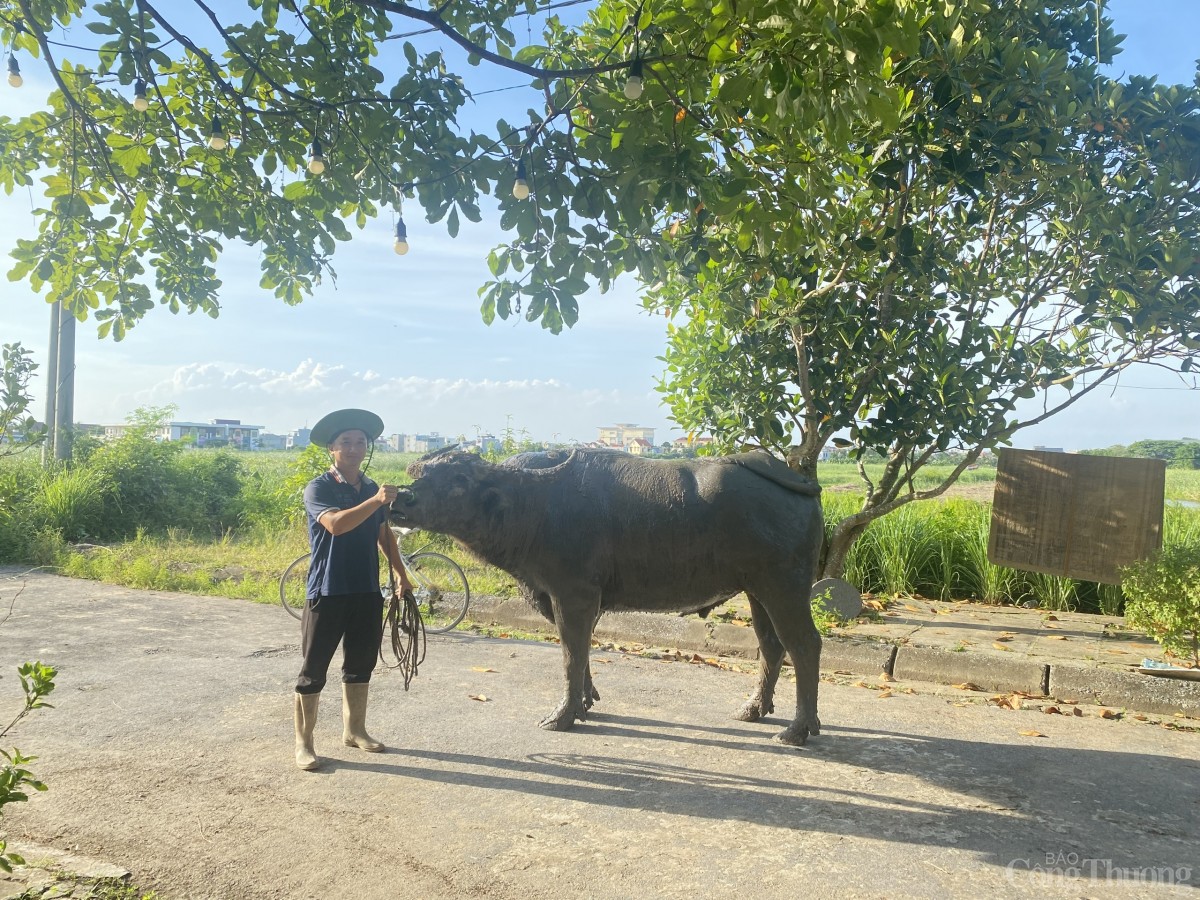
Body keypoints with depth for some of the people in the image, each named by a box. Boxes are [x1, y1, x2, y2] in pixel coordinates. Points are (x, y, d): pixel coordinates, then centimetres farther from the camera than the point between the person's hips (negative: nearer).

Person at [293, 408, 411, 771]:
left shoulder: (373, 489, 8)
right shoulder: (319, 488, -9)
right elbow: (335, 524, -29)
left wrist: (400, 573, 20)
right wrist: (376, 501, -37)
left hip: (367, 592, 6)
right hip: (327, 592, -6)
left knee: (361, 664, 15)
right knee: (314, 669, 2)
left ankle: (354, 729, 30)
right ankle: (303, 741, 14)